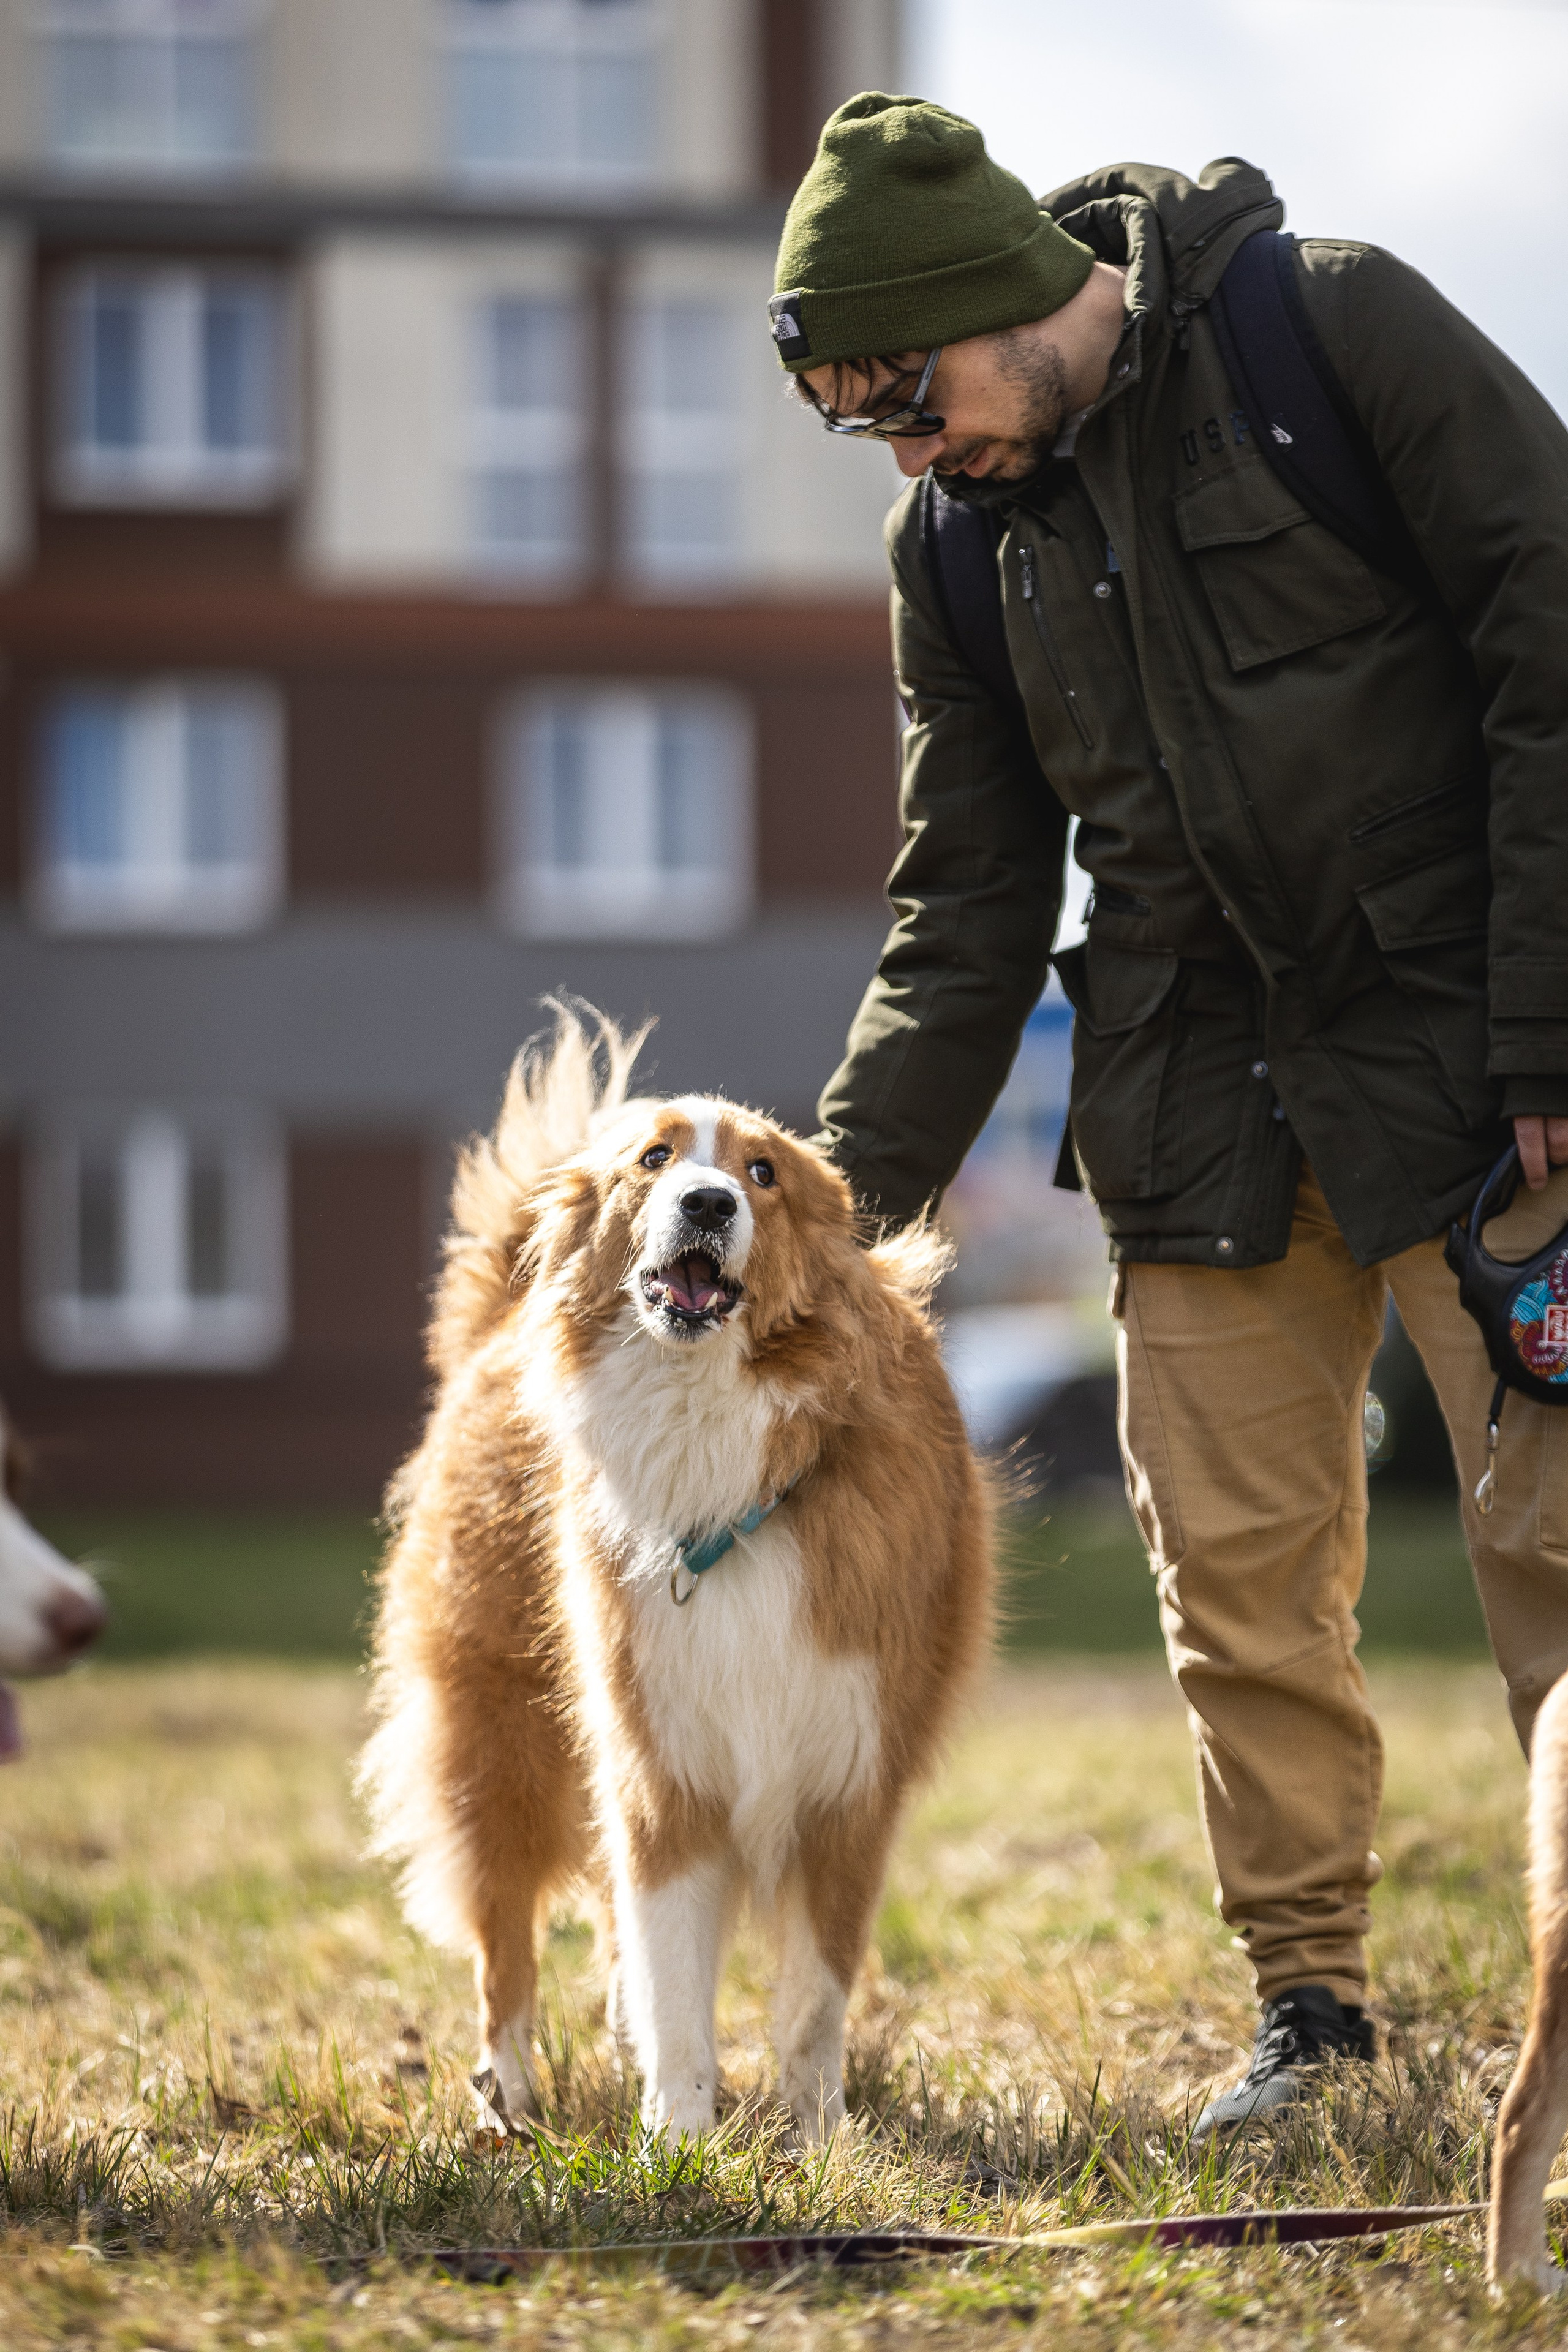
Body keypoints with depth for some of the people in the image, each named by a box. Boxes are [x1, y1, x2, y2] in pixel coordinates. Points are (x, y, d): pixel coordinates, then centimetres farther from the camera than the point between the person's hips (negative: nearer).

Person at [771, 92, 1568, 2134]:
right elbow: (967, 918, 11)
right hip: (1200, 1102, 5)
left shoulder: (1338, 331, -11)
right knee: (1240, 1567, 2)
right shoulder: (959, 541, 5)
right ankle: (1311, 2007, 11)